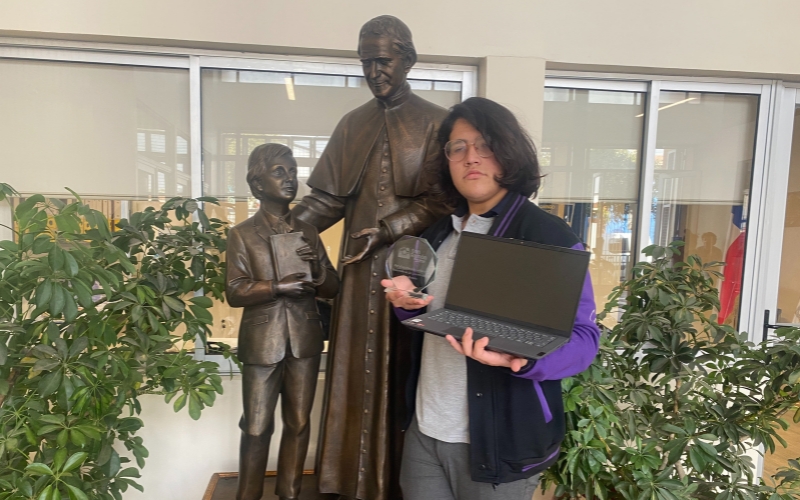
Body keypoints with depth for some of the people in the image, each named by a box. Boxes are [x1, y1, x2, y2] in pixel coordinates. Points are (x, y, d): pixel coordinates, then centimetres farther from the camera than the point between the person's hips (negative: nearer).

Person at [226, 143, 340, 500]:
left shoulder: (308, 231, 10)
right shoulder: (242, 234, 0)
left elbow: (332, 287, 8)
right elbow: (235, 292, -9)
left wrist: (316, 268, -12)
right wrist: (279, 286, -21)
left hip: (305, 340, 3)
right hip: (262, 342, -3)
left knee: (299, 423, 11)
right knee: (257, 427, 7)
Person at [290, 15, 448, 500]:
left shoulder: (436, 122, 1)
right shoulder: (352, 124, 12)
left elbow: (442, 200, -7)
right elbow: (326, 198, 7)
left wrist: (388, 230, -20)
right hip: (361, 270, 4)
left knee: (403, 377, 4)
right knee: (357, 375, 9)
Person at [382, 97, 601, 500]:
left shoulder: (549, 236, -13)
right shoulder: (437, 236, 8)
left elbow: (583, 337, -15)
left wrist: (521, 355, -34)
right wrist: (407, 304, -6)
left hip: (500, 440, -5)